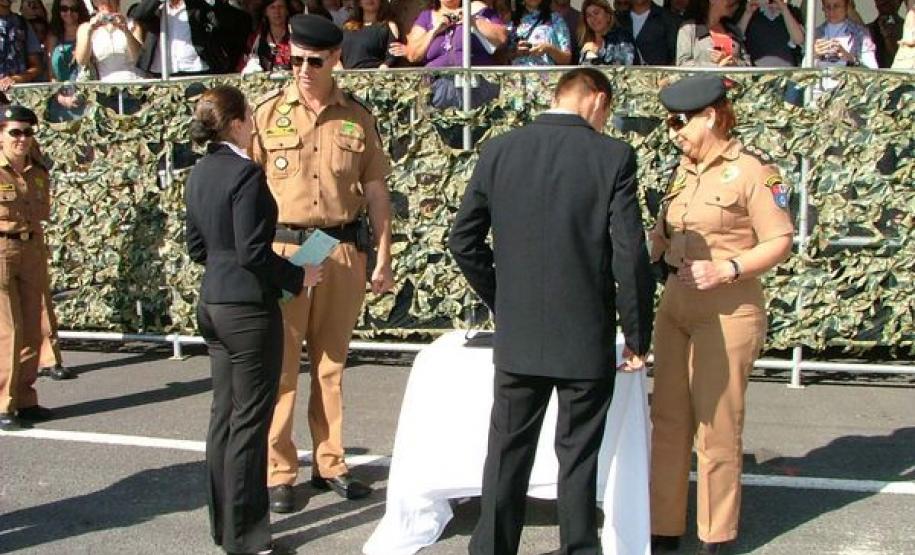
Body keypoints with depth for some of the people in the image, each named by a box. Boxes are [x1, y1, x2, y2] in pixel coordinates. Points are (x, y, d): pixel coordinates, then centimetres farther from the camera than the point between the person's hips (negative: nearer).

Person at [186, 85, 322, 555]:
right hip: (249, 309, -9)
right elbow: (253, 253, -21)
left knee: (224, 414, 16)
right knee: (249, 420, 1)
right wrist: (299, 277, -9)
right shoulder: (245, 173, -18)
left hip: (213, 304, 9)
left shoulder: (199, 173, 8)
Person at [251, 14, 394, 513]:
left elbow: (375, 191, 9)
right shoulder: (268, 113, 3)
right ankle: (278, 472, 8)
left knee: (331, 363, 10)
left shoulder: (357, 117, 7)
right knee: (280, 364, 0)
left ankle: (329, 463, 20)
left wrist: (383, 259, 6)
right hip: (282, 249, -2)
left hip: (343, 249, 2)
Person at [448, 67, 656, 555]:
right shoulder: (613, 156, -10)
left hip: (517, 336, 3)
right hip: (587, 338, -2)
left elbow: (463, 240, 3)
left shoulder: (499, 151, 0)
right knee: (579, 457, 12)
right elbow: (630, 255, -13)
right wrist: (637, 335, -2)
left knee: (508, 453, 15)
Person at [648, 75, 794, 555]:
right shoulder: (685, 170, 11)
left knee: (716, 429, 2)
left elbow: (780, 242, -12)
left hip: (727, 311, -7)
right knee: (668, 421, 11)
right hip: (674, 304, 7)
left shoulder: (751, 170, -10)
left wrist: (725, 270, -24)